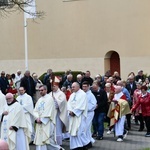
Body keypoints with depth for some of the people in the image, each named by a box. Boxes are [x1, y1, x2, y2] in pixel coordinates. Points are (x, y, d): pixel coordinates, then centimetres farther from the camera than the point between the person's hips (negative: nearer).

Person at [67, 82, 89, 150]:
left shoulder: (83, 94, -6)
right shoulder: (72, 95, 17)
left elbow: (81, 105, -15)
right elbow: (69, 103, 8)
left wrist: (74, 112, -17)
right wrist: (70, 111, -10)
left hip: (79, 116, -7)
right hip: (72, 116, 7)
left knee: (79, 131, -12)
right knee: (73, 131, 4)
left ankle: (85, 144, 2)